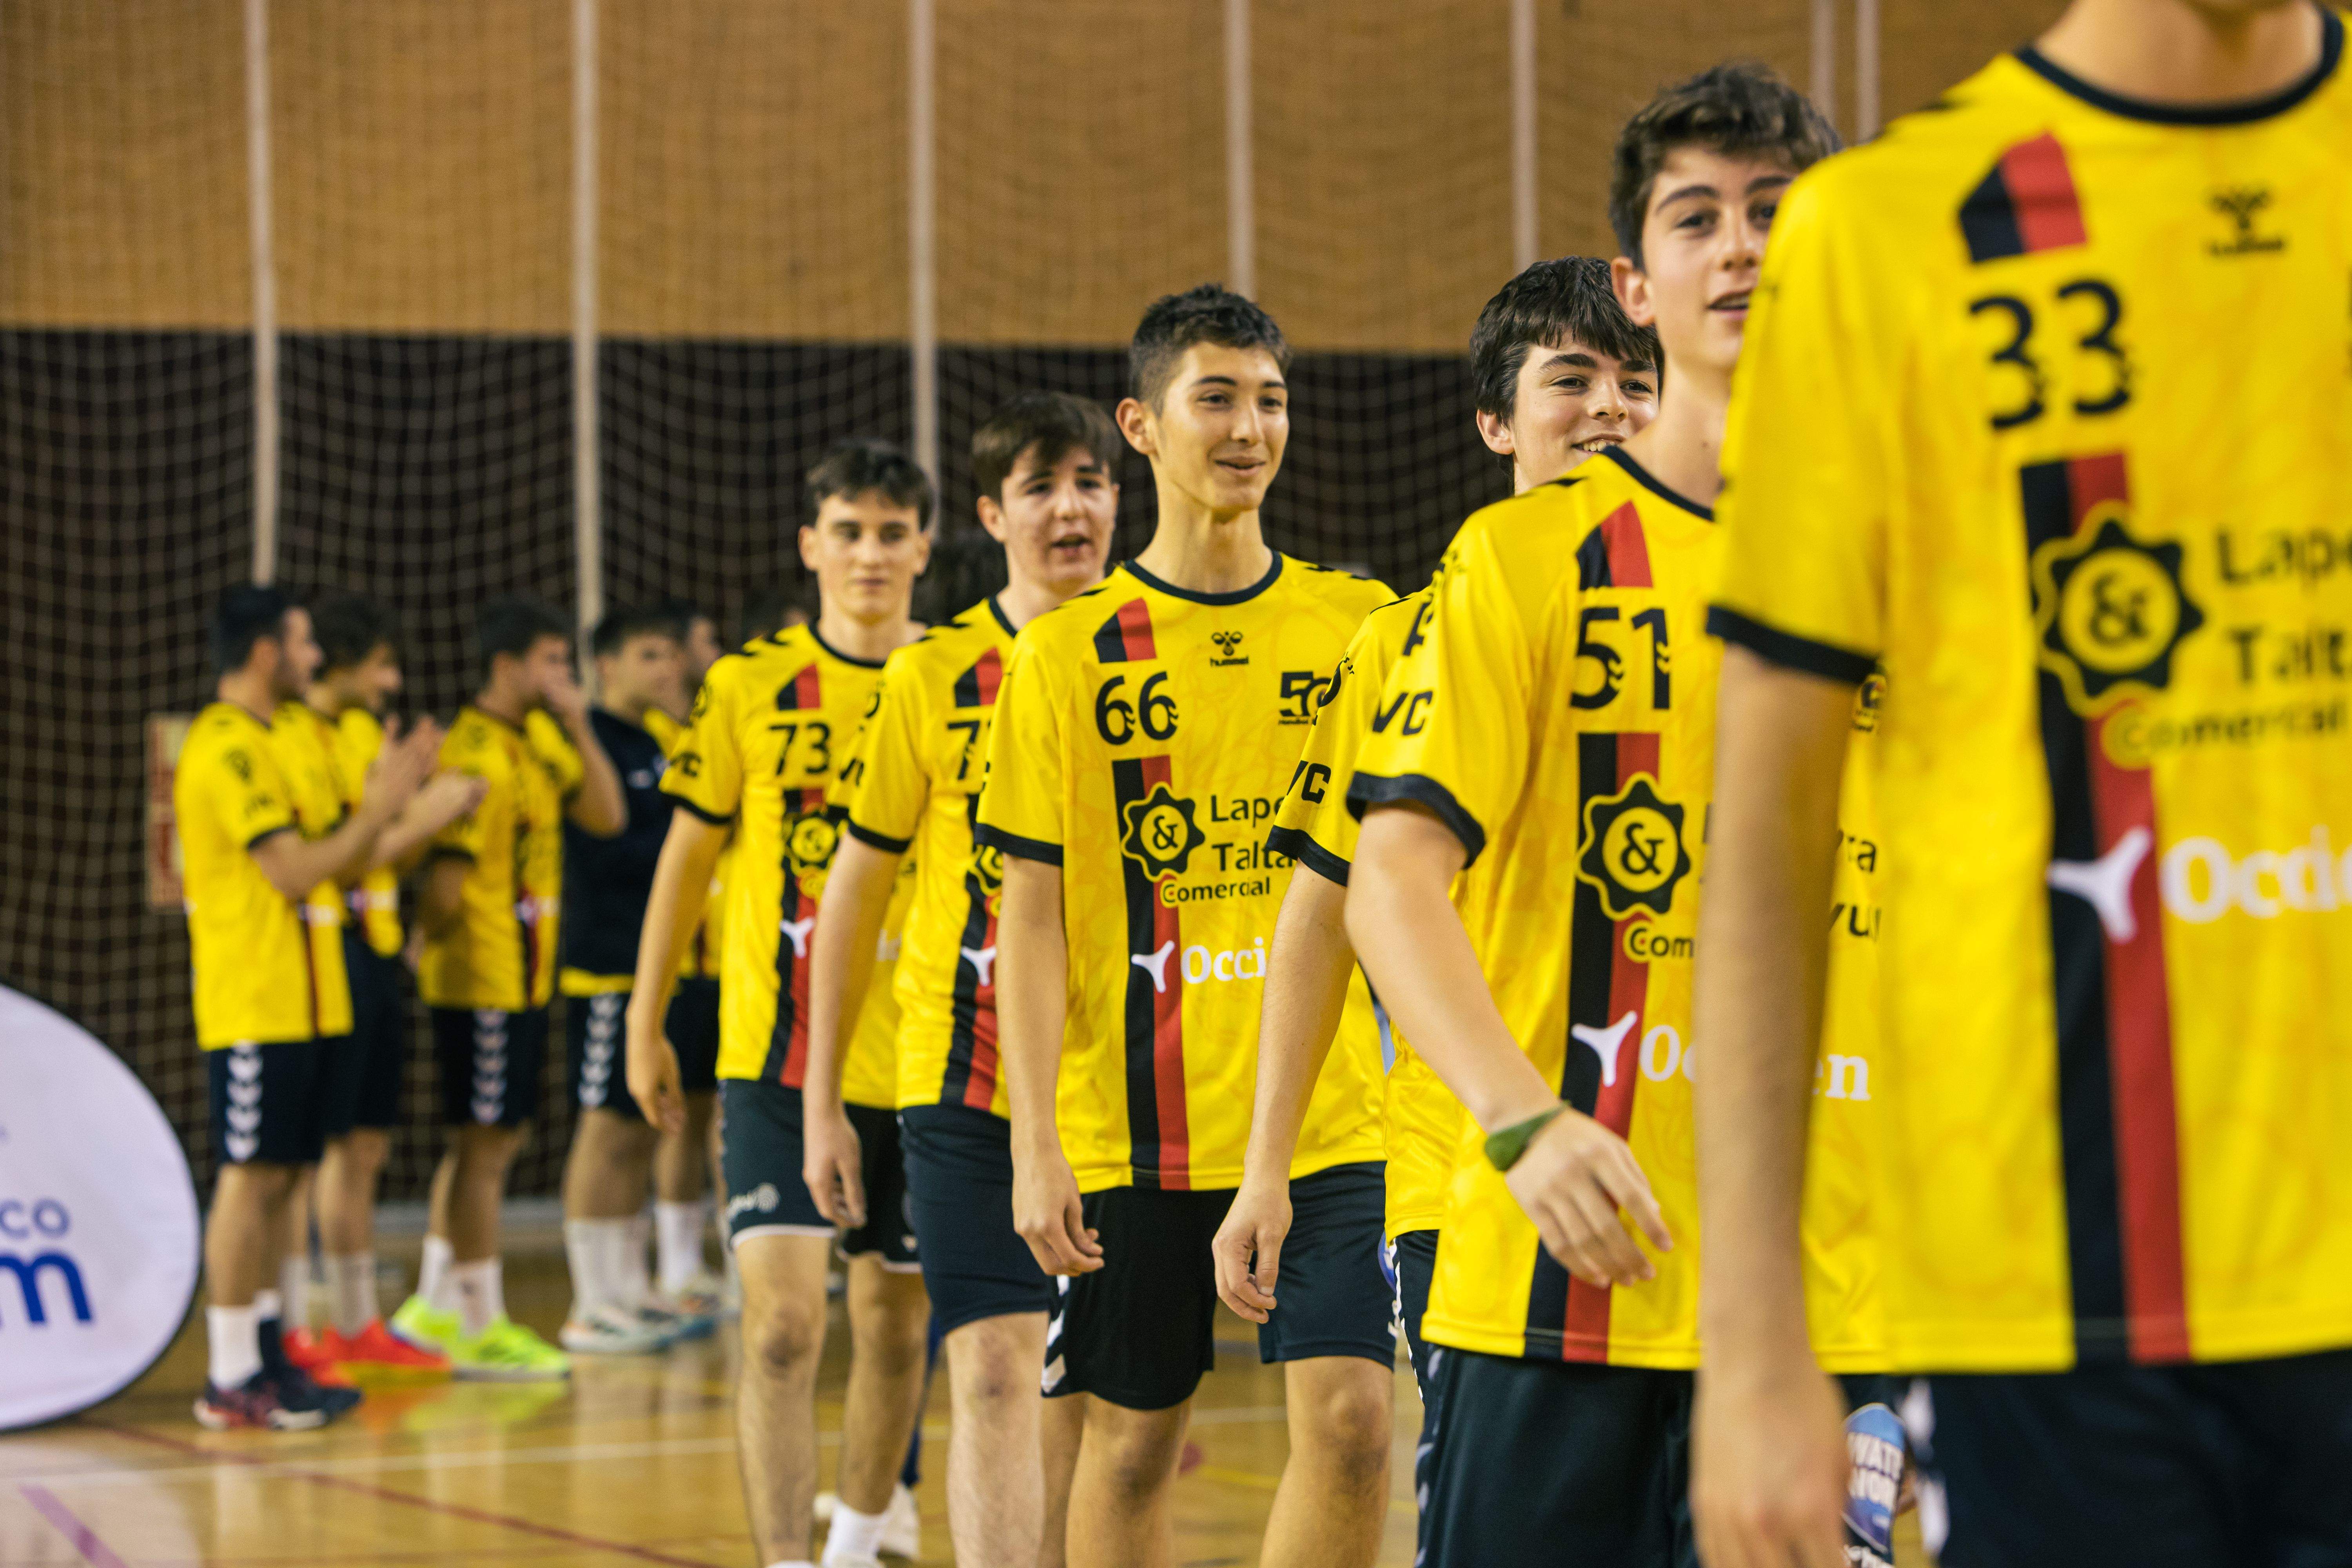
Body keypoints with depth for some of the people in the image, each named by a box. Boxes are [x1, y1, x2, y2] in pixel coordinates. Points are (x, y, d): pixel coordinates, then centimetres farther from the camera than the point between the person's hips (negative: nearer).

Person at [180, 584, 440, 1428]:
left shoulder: (261, 742, 18)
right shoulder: (227, 748, -14)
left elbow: (329, 862, 20)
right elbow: (294, 872, -19)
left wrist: (382, 798, 8)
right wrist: (377, 809, -10)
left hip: (299, 1001, 10)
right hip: (255, 1002, -10)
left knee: (274, 1177, 10)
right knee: (252, 1176, -8)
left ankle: (264, 1358, 14)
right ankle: (231, 1379, -6)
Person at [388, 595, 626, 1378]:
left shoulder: (539, 740, 12)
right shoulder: (478, 755, -19)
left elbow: (606, 815, 8)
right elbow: (447, 877, -23)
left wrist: (579, 727, 0)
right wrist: (439, 939, -8)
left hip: (524, 977, 10)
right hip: (483, 982, -10)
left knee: (486, 1141, 16)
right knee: (485, 1146, -3)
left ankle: (436, 1305, 26)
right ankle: (481, 1328, 4)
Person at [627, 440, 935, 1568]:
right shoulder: (751, 688, -2)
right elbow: (688, 852, 7)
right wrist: (645, 1022, 9)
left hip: (922, 1061, 2)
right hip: (777, 1056, -2)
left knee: (897, 1323, 13)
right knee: (782, 1325, -14)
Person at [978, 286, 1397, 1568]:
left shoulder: (1360, 626, 6)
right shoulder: (1067, 653, 0)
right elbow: (1031, 912, 0)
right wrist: (1035, 1141, -8)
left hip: (1331, 1112, 1)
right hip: (1137, 1117, -1)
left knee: (1349, 1414, -11)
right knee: (1131, 1438, 7)